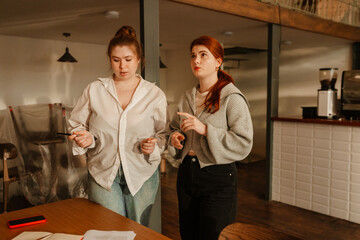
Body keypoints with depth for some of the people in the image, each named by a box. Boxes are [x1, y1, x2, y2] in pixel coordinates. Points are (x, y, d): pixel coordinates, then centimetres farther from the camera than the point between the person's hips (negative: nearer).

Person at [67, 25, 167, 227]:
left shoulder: (155, 94, 0)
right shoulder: (94, 90, 2)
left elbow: (164, 133, 5)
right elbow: (76, 125, 8)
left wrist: (153, 145, -15)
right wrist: (85, 138, -13)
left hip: (142, 174, 1)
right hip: (103, 173, 0)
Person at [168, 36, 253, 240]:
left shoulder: (232, 98, -13)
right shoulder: (187, 98, 8)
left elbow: (244, 144, -19)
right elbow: (174, 126, 21)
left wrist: (205, 129, -26)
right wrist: (175, 137, -2)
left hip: (218, 179, -6)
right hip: (187, 174, 7)